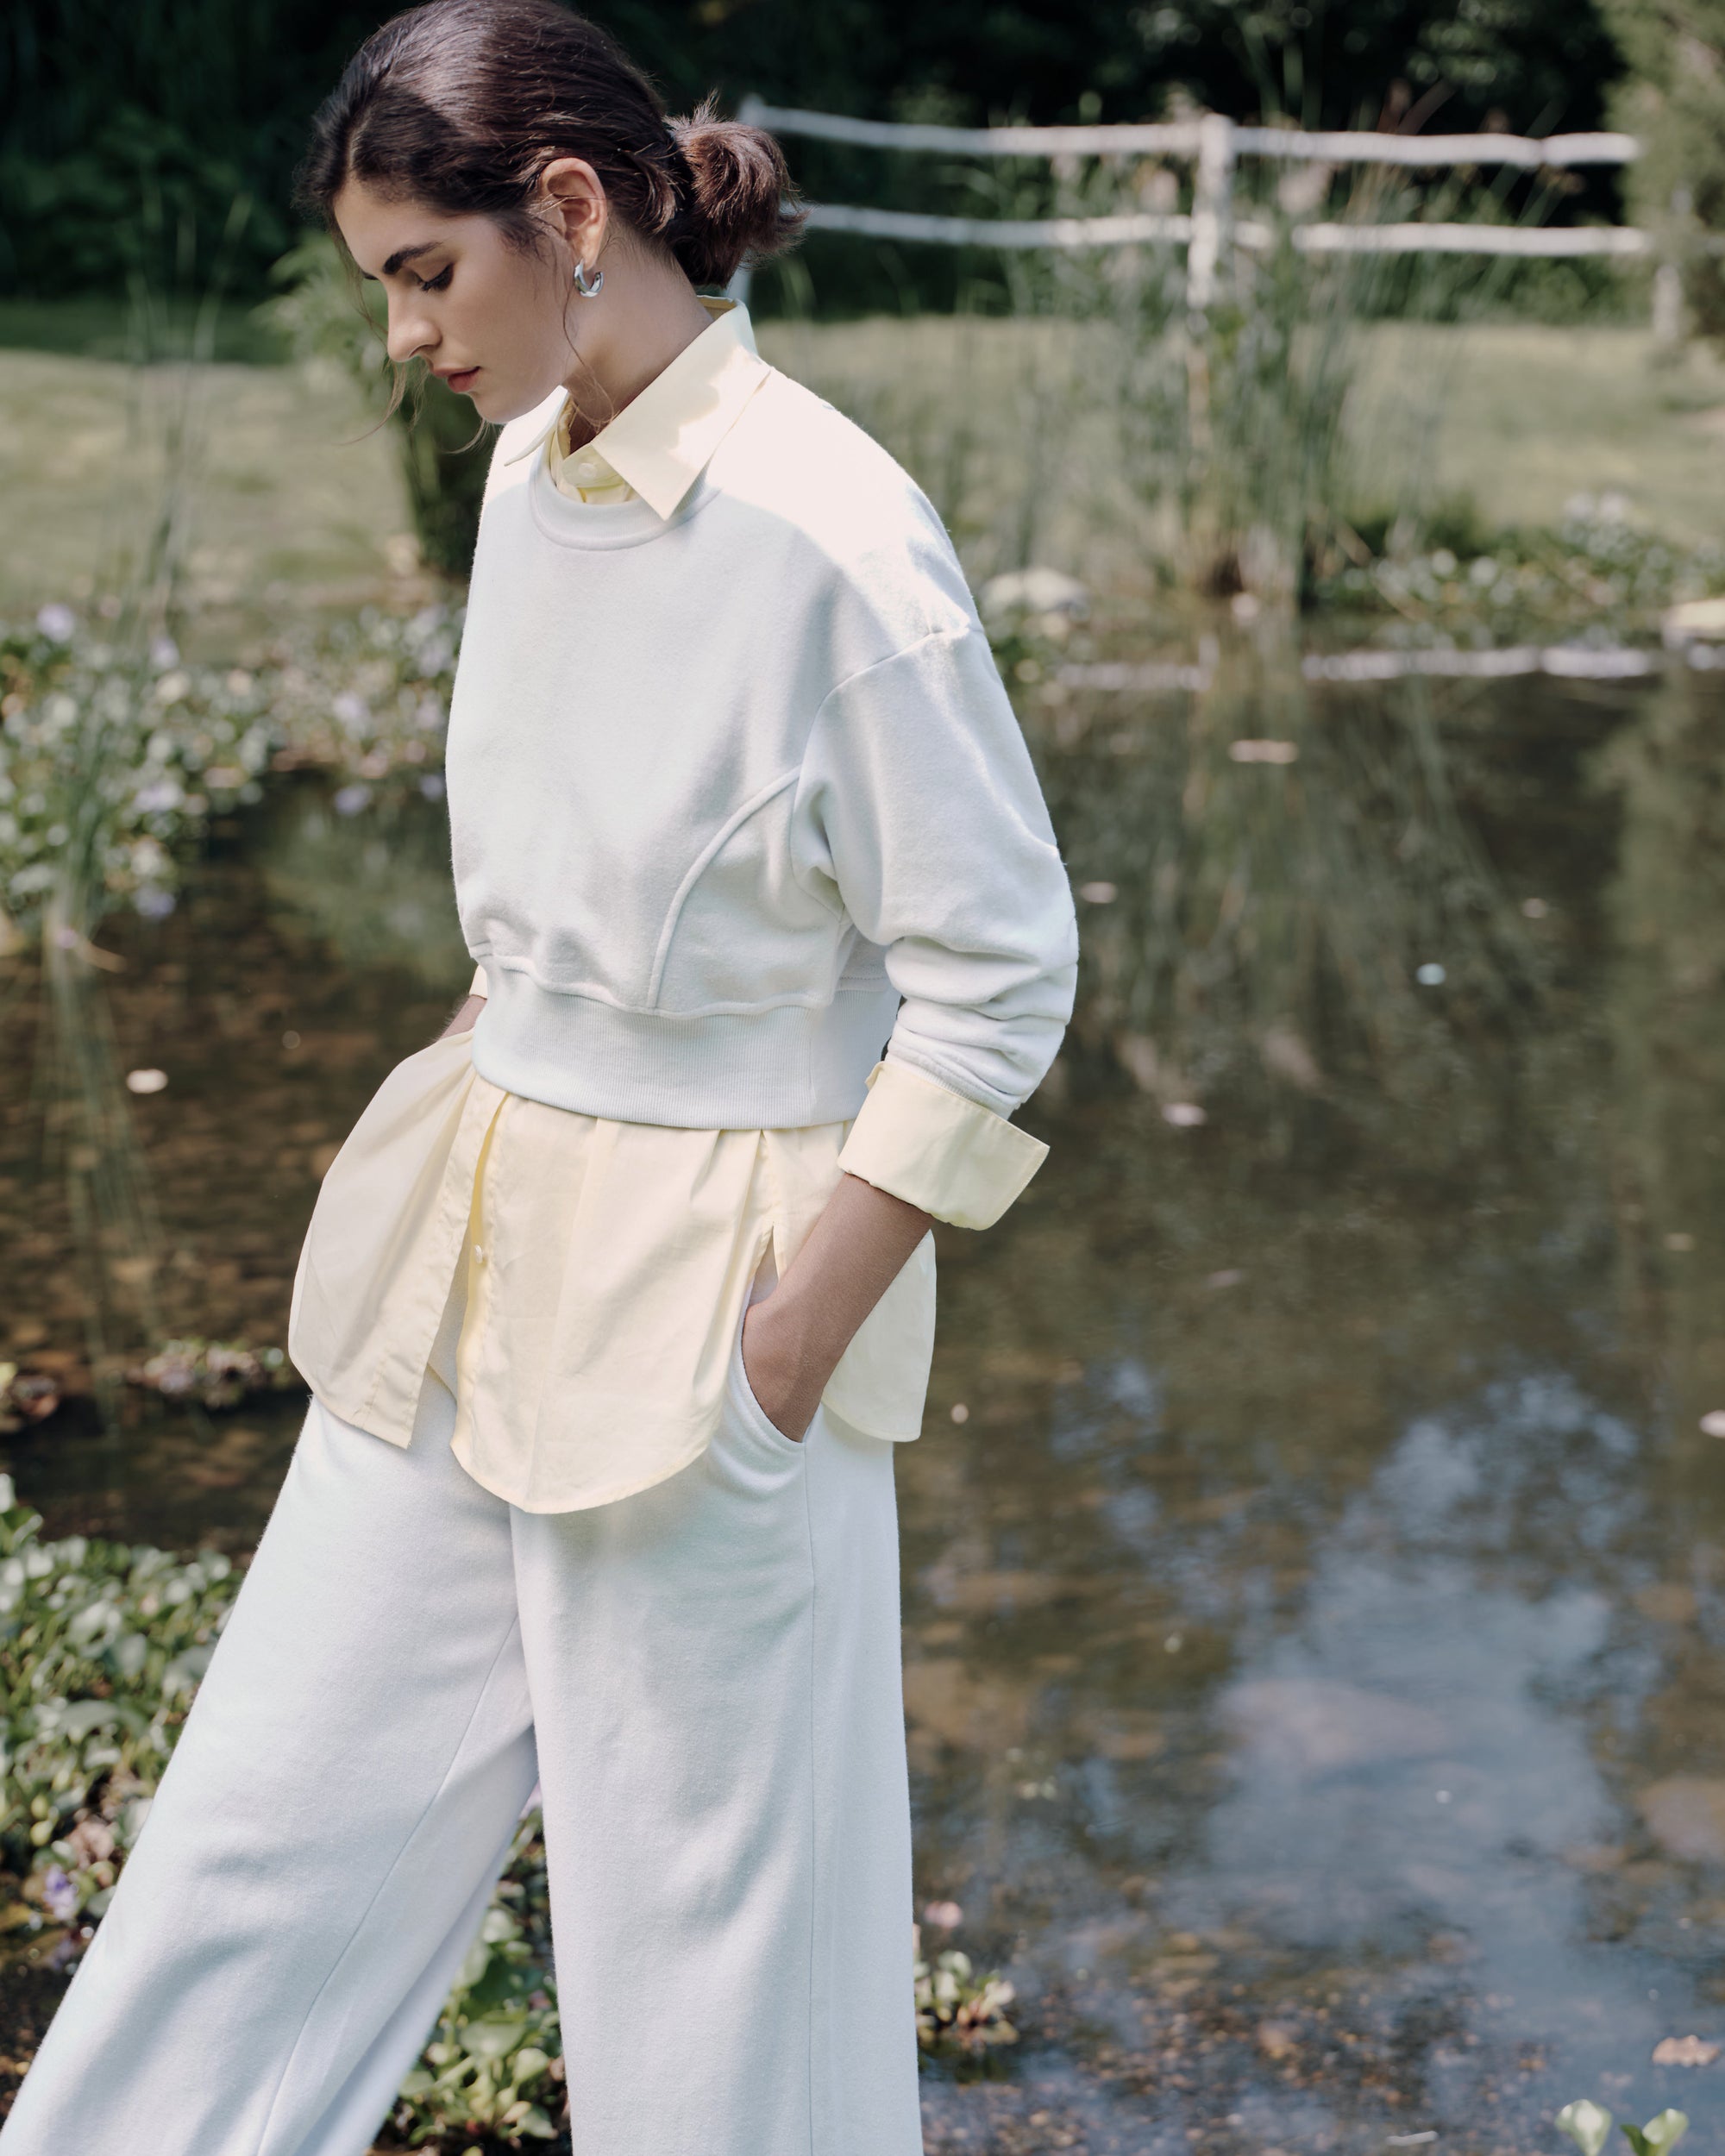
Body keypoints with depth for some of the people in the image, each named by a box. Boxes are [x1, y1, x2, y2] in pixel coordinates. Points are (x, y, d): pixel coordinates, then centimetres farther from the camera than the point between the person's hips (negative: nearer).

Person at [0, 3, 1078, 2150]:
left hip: (707, 1276, -7)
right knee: (284, 1807, 18)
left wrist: (787, 1349, -15)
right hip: (471, 1249, 8)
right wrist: (461, 1132, 15)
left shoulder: (827, 536, -20)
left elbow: (997, 980, -16)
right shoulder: (531, 469, 4)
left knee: (706, 1895, 8)